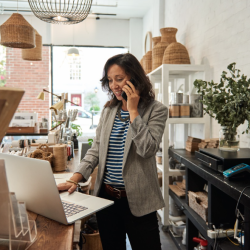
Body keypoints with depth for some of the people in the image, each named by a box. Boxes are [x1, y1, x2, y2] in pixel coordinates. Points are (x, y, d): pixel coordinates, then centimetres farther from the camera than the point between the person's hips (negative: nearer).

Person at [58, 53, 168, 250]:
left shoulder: (156, 110, -7)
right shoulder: (108, 110, 7)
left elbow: (147, 149, -20)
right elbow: (95, 150, 6)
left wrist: (133, 110, -18)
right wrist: (74, 179, -6)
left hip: (137, 200, -4)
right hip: (106, 196, 5)